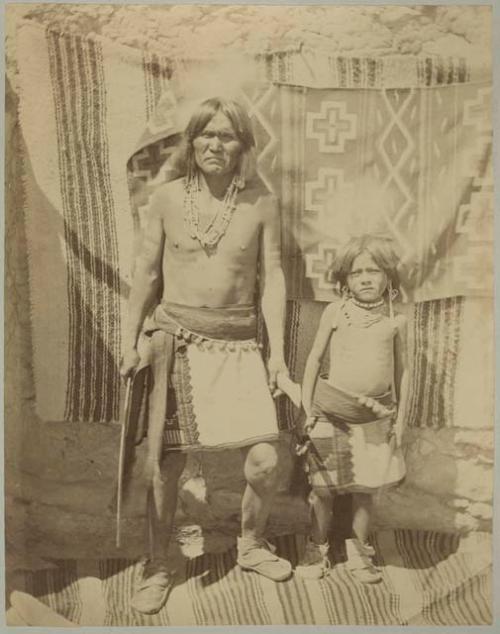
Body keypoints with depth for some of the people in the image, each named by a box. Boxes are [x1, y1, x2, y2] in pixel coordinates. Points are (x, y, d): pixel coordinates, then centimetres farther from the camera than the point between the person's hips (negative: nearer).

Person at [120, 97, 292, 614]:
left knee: (265, 460, -4)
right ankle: (157, 568, 29)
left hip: (237, 345, 0)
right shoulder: (167, 198, 1)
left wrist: (277, 351, -2)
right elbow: (146, 273, 6)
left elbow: (272, 277, 2)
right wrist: (131, 343, 6)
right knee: (164, 464, 5)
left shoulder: (262, 203, 0)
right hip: (175, 340, 0)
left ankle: (251, 545, 27)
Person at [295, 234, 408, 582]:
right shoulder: (335, 312, -3)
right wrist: (307, 409, -1)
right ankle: (318, 548, 28)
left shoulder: (396, 320, 1)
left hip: (377, 414, 1)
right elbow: (314, 359, 2)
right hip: (333, 410, -1)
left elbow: (401, 370, 9)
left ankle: (359, 550, 33)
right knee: (323, 488, 6)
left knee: (366, 488, 12)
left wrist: (400, 416, 7)